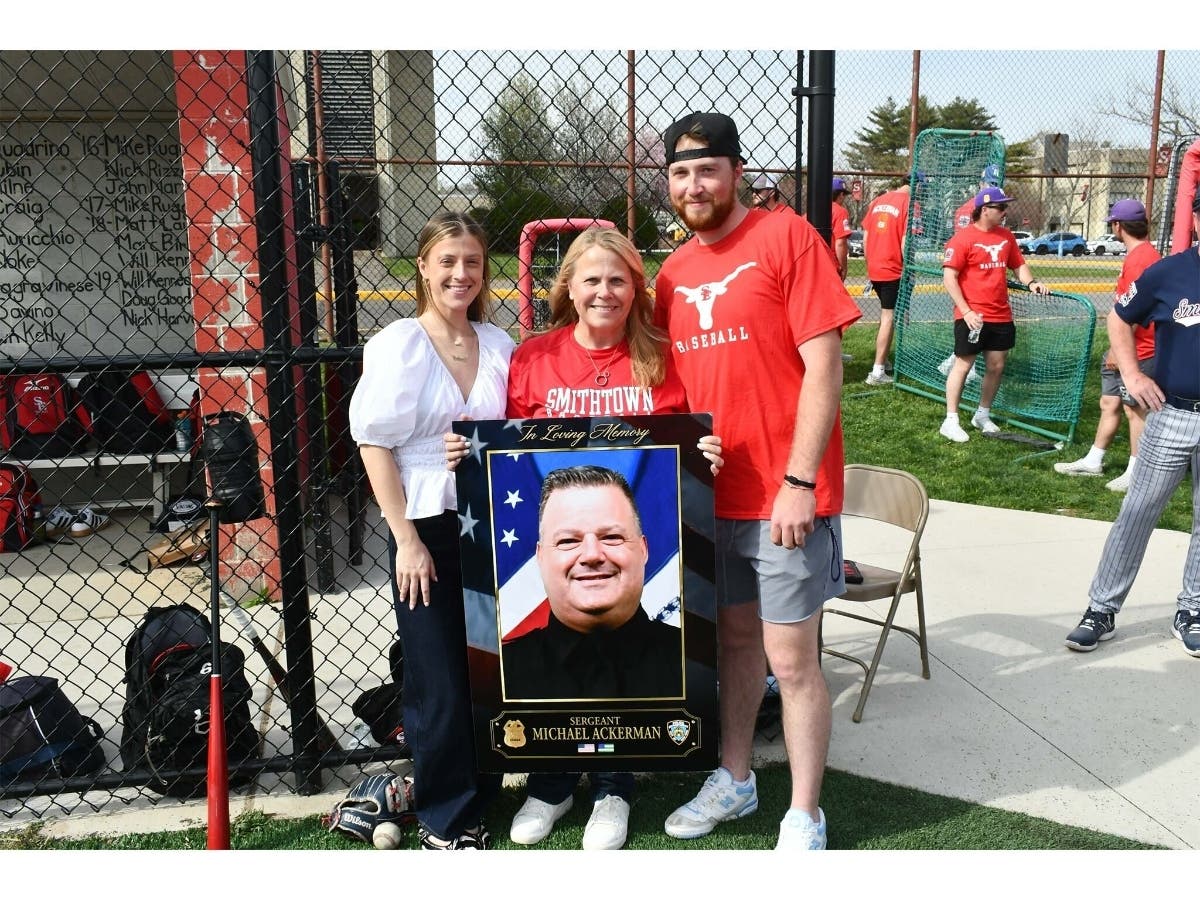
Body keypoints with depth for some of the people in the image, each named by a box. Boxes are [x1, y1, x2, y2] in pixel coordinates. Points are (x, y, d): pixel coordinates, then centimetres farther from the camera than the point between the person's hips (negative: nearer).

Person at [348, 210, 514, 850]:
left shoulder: (499, 345, 7)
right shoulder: (398, 345, -7)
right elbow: (374, 445, -9)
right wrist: (407, 539, -13)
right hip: (426, 531, -4)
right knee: (440, 687, 3)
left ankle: (479, 801, 31)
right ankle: (445, 822, 22)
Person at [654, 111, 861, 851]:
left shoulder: (787, 239, -9)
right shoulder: (673, 273, 10)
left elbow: (824, 363, -14)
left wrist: (799, 481, -18)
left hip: (785, 495, -6)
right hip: (709, 493, 6)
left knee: (792, 660, 2)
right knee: (734, 638, 19)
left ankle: (805, 818, 18)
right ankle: (735, 779, 36)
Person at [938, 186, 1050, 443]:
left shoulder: (1006, 236, 10)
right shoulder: (963, 238, -10)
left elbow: (1019, 265, 20)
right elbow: (949, 277, -13)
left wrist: (1031, 282, -2)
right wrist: (966, 311, -18)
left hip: (1001, 316, 7)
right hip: (972, 317, -7)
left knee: (996, 366, 11)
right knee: (963, 364, -4)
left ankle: (983, 415, 27)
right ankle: (950, 421, 3)